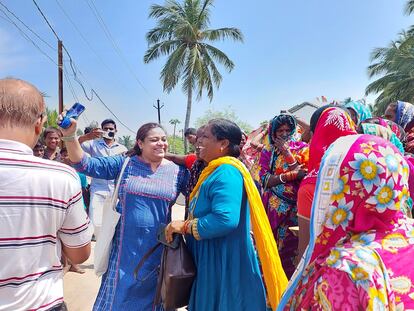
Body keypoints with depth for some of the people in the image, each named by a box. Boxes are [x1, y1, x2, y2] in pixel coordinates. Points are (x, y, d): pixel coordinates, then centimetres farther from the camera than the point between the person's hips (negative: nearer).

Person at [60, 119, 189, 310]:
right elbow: (86, 165, -8)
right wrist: (70, 136, -21)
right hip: (125, 247, 0)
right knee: (119, 296, 15)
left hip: (158, 250, 1)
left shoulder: (178, 172, -1)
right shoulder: (124, 164, -2)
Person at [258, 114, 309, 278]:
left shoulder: (301, 148, 5)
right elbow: (265, 180, -5)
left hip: (294, 208, -1)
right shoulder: (267, 152, 9)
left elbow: (304, 176, -8)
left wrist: (287, 153, -13)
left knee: (290, 249, -4)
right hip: (271, 208, 2)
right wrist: (291, 175, -15)